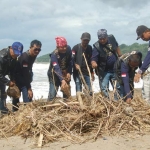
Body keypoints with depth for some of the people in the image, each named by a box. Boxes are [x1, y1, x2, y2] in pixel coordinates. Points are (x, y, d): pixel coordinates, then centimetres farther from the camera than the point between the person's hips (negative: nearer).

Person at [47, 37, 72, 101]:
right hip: (54, 75, -5)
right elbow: (57, 68, -40)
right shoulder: (54, 55, -28)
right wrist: (62, 80, -52)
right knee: (52, 94, -10)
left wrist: (69, 72, -10)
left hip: (65, 74, 5)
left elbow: (70, 61, 0)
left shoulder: (68, 49, -13)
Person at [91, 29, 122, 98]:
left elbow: (117, 47, 13)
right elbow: (93, 59, -29)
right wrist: (94, 63, -51)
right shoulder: (97, 47, -20)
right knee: (104, 89, -3)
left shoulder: (111, 38, -7)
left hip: (115, 69, 4)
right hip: (104, 71, -4)